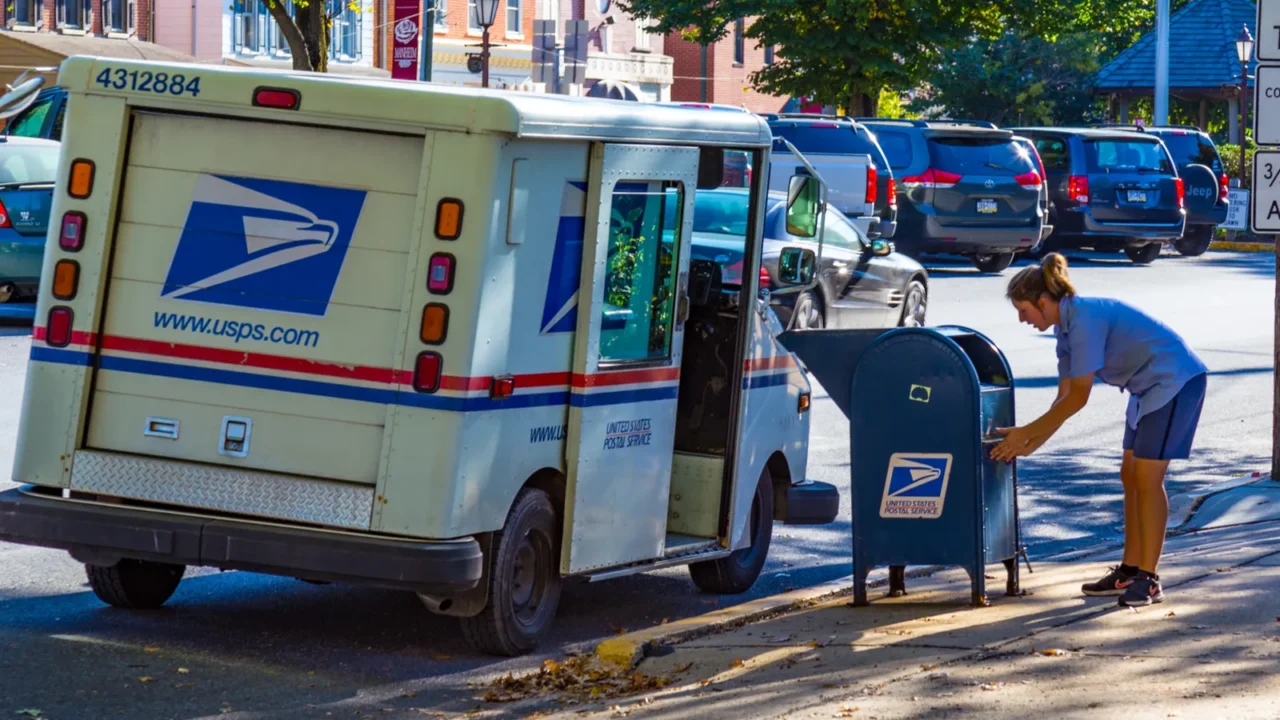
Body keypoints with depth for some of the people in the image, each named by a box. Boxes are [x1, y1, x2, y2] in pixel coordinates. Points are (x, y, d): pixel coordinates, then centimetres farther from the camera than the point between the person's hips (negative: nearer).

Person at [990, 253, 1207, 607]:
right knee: (1131, 476, 10)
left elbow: (1077, 398, -22)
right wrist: (1030, 445, 2)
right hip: (1148, 388, 10)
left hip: (1175, 379, -10)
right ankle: (1130, 571, 15)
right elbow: (1064, 397, 9)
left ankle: (1148, 579, -7)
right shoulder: (1066, 327, 6)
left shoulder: (1084, 319, -24)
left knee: (1147, 478, -10)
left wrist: (1026, 433, -17)